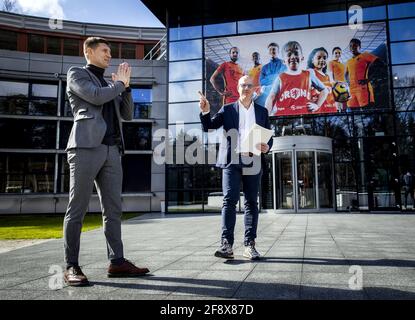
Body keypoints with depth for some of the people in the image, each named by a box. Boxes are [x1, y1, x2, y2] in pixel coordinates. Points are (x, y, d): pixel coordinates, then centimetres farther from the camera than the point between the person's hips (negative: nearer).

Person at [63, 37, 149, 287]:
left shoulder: (110, 84, 28)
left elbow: (127, 115, 21)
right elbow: (96, 96, -9)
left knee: (113, 209, 4)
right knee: (77, 209, -4)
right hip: (87, 147, -6)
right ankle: (72, 266, 2)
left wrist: (125, 86, 11)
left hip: (112, 150, 7)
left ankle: (117, 261, 9)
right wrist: (119, 82, 6)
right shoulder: (77, 74, 10)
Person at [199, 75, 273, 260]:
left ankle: (249, 245, 9)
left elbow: (268, 137, 16)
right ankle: (226, 244, -10)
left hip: (253, 162, 2)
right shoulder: (227, 110, 10)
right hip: (231, 161, -2)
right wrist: (206, 112, -14)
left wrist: (267, 147, -6)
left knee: (251, 203, 4)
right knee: (229, 200, -10)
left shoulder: (262, 111, 15)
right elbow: (208, 128, 4)